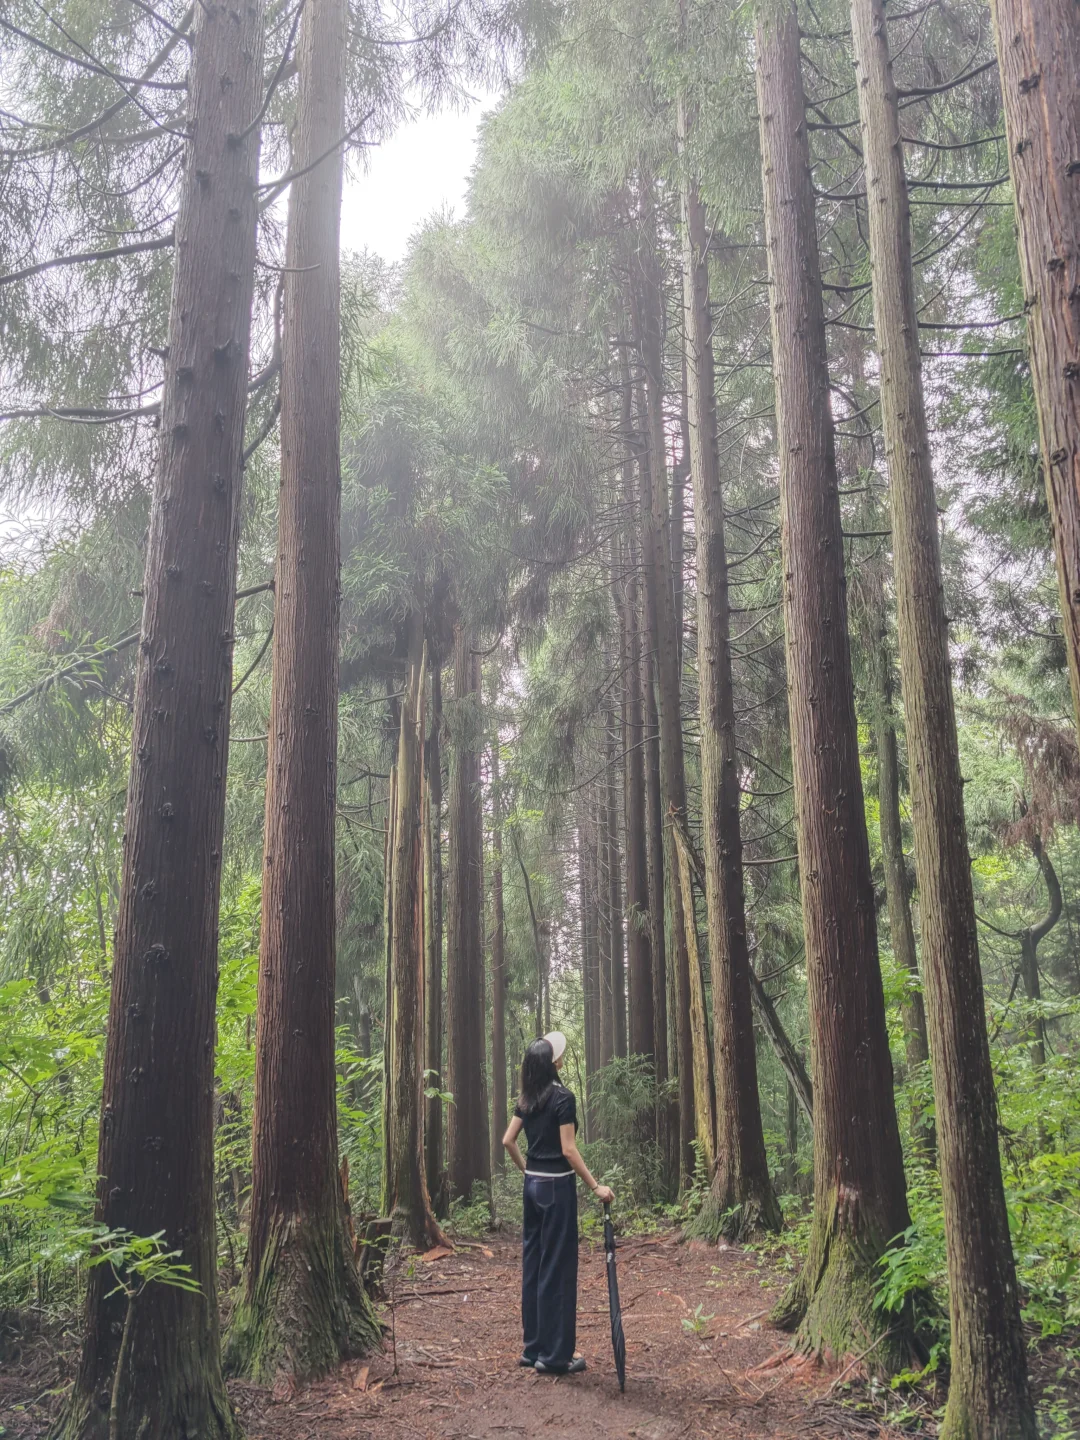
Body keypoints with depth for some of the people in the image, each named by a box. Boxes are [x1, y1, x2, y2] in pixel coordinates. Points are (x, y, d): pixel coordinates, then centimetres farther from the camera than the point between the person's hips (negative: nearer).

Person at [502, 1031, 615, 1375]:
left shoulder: (527, 1099, 7)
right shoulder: (562, 1097, -15)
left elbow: (508, 1141, 10)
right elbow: (568, 1150, -18)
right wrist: (595, 1186, -14)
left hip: (533, 1185, 8)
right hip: (557, 1186, -7)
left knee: (533, 1263, 13)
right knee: (557, 1268, -1)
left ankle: (533, 1347, 21)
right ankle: (554, 1355, 5)